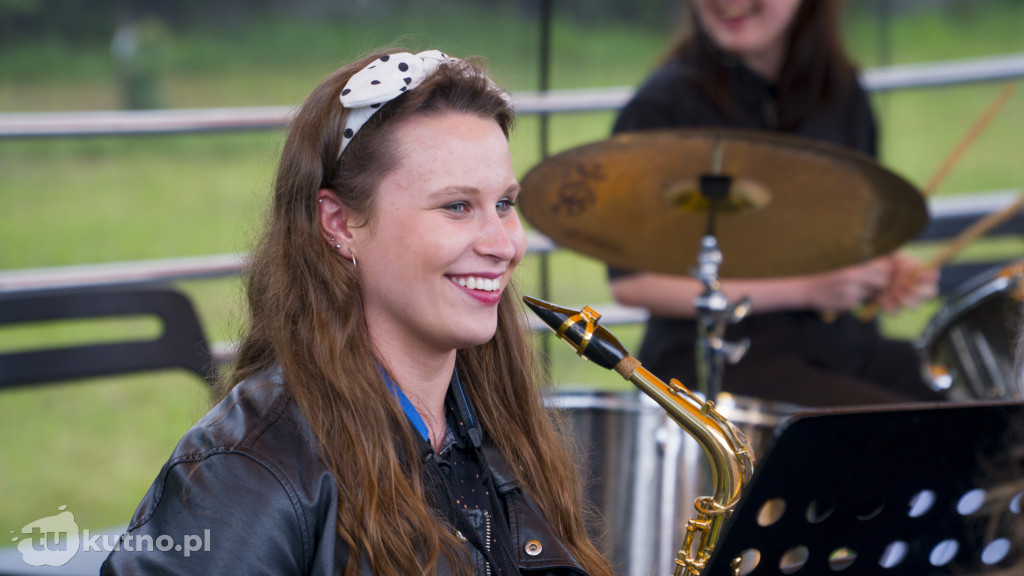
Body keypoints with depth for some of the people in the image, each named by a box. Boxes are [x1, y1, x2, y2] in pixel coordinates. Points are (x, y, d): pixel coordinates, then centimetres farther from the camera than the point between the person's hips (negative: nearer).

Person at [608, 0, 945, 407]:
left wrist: (889, 271, -2)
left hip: (841, 342, 7)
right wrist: (803, 288, -18)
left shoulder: (843, 96, 10)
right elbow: (631, 283, -13)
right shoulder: (662, 109, -9)